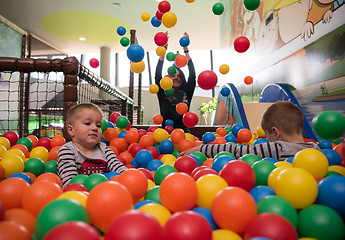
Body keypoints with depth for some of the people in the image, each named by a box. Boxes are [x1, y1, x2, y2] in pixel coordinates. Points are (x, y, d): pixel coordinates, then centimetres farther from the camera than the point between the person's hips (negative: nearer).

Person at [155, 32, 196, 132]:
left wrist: (186, 50, 0)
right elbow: (158, 76, 0)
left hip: (183, 132, 1)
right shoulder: (164, 94, 9)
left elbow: (192, 75, 2)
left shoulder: (186, 94, 10)